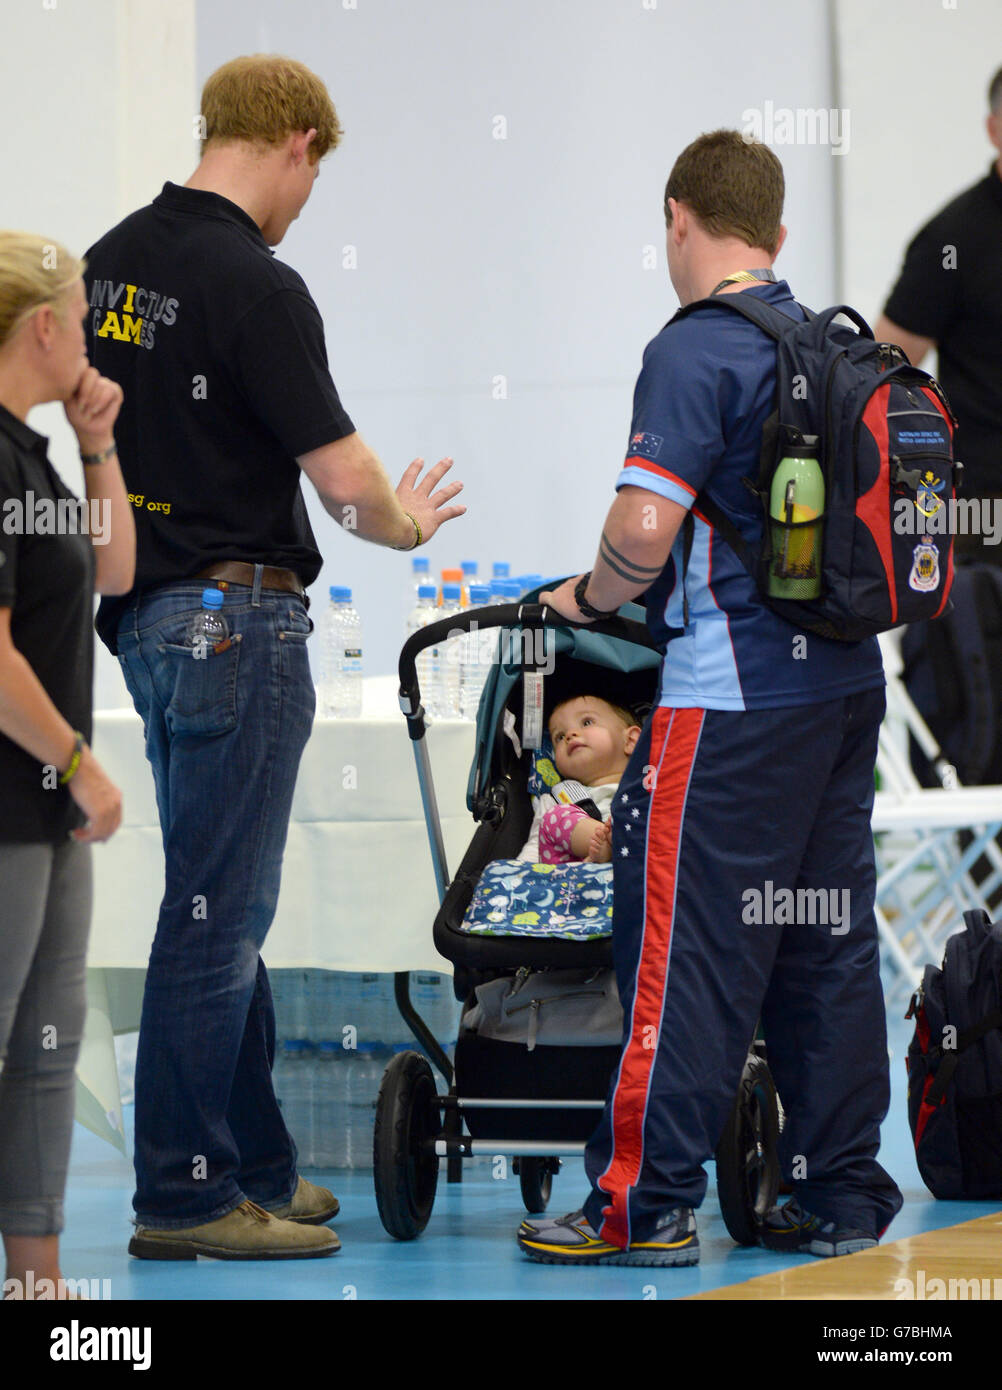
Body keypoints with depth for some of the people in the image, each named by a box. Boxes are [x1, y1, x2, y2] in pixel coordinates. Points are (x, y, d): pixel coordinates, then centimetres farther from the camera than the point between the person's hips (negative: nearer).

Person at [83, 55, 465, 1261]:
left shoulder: (112, 262, 8)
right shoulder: (255, 287, -17)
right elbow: (344, 475, -16)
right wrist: (406, 521, 3)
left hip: (145, 609, 9)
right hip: (234, 617, -9)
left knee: (226, 903, 15)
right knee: (216, 911, -4)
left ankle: (256, 1168, 22)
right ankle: (184, 1195, 0)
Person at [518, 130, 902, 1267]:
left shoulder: (696, 353, -12)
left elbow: (644, 533, -21)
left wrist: (588, 597, -1)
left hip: (734, 694, -8)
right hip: (848, 677, 8)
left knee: (688, 946, -4)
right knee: (828, 944, 11)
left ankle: (643, 1203, -2)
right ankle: (842, 1195, 15)